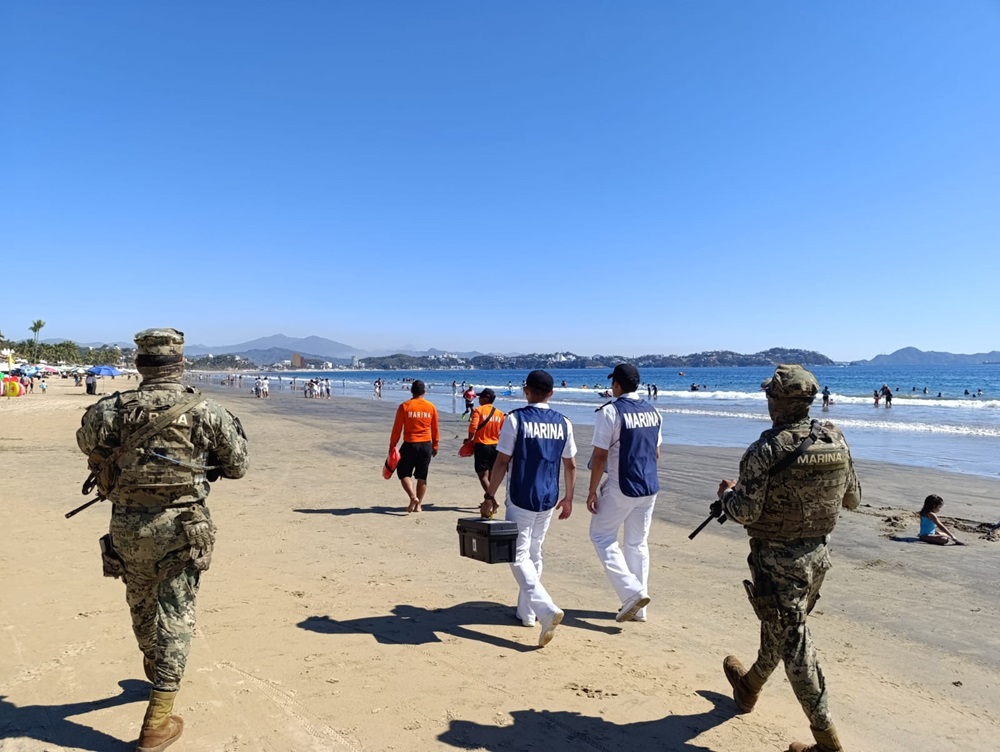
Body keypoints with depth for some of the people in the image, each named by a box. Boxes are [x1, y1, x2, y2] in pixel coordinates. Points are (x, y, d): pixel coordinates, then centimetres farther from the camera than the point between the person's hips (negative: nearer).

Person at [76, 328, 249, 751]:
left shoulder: (110, 411, -6)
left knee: (141, 605, 25)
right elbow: (237, 466, -2)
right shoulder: (206, 412, -12)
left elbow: (87, 443, 16)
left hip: (128, 527, 3)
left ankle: (156, 672, 52)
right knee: (175, 617, 7)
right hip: (181, 528, -3)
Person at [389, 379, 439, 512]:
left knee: (403, 473, 11)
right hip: (426, 445, 3)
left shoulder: (404, 406, -6)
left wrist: (392, 446, 3)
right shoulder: (431, 407, 2)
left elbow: (397, 428, -4)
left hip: (410, 445, -3)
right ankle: (418, 505, 13)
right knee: (422, 476, 12)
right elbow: (435, 429, 8)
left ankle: (413, 496, -9)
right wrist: (435, 446, 19)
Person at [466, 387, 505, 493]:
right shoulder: (500, 413, 6)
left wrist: (470, 439, -3)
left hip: (481, 445, -5)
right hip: (495, 446, 5)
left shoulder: (478, 410, -8)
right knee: (491, 475, 16)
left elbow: (473, 427, -19)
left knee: (483, 475, -2)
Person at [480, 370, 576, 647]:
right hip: (548, 500, 6)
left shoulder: (516, 419, -10)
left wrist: (489, 496, -5)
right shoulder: (563, 423, 4)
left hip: (521, 499, -5)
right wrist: (568, 498, 19)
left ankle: (547, 609, -17)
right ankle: (526, 611, 27)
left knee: (519, 557, 0)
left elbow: (502, 461, -12)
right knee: (534, 554, 19)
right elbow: (570, 465, 8)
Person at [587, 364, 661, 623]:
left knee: (602, 537, 8)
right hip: (650, 487, 7)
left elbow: (600, 456, -15)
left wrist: (593, 491, -8)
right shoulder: (652, 411, 8)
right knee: (638, 543, 15)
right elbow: (656, 453, 15)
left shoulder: (611, 411, -14)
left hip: (621, 488, -7)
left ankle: (632, 591, -5)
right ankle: (638, 607, 21)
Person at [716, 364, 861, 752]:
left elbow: (744, 512, -22)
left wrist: (727, 492, -2)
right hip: (818, 554, 8)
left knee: (794, 646, 4)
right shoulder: (836, 440, -3)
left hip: (779, 560, -7)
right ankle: (750, 685, 48)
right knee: (779, 628, 25)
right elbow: (852, 498, 7)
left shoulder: (766, 450, -23)